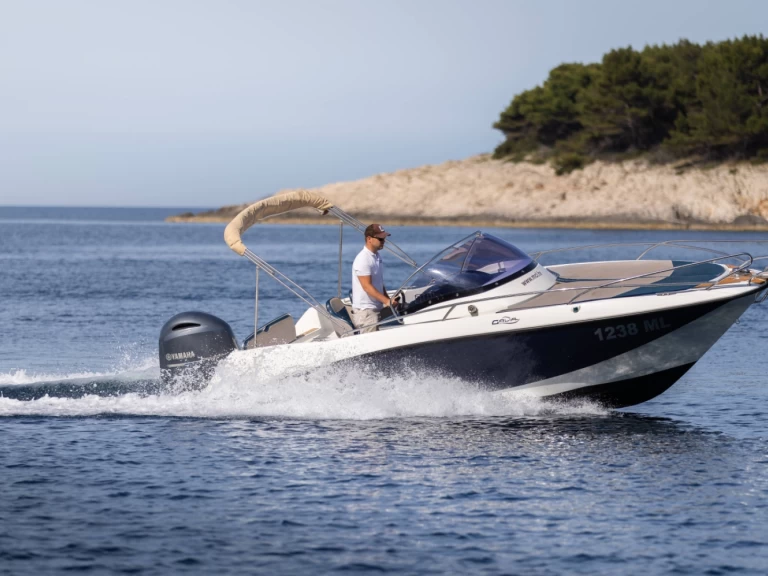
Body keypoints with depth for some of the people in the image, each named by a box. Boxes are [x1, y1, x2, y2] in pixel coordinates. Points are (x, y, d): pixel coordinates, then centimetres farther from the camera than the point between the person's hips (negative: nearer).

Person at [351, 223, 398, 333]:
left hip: (376, 308, 10)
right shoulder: (363, 259, -17)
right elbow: (367, 287, -22)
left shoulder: (377, 257, 14)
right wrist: (387, 301, -26)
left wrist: (388, 300, 11)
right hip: (365, 311, -10)